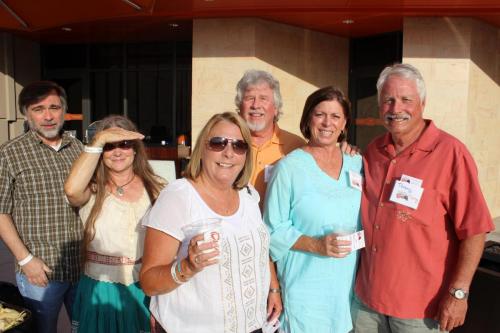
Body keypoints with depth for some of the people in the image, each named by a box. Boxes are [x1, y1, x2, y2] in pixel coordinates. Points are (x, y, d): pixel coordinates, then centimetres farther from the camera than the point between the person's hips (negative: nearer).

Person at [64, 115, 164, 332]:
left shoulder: (154, 189, 0)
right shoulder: (93, 190, -5)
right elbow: (72, 190, -30)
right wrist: (99, 140, -25)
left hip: (144, 290, 2)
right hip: (100, 290, -1)